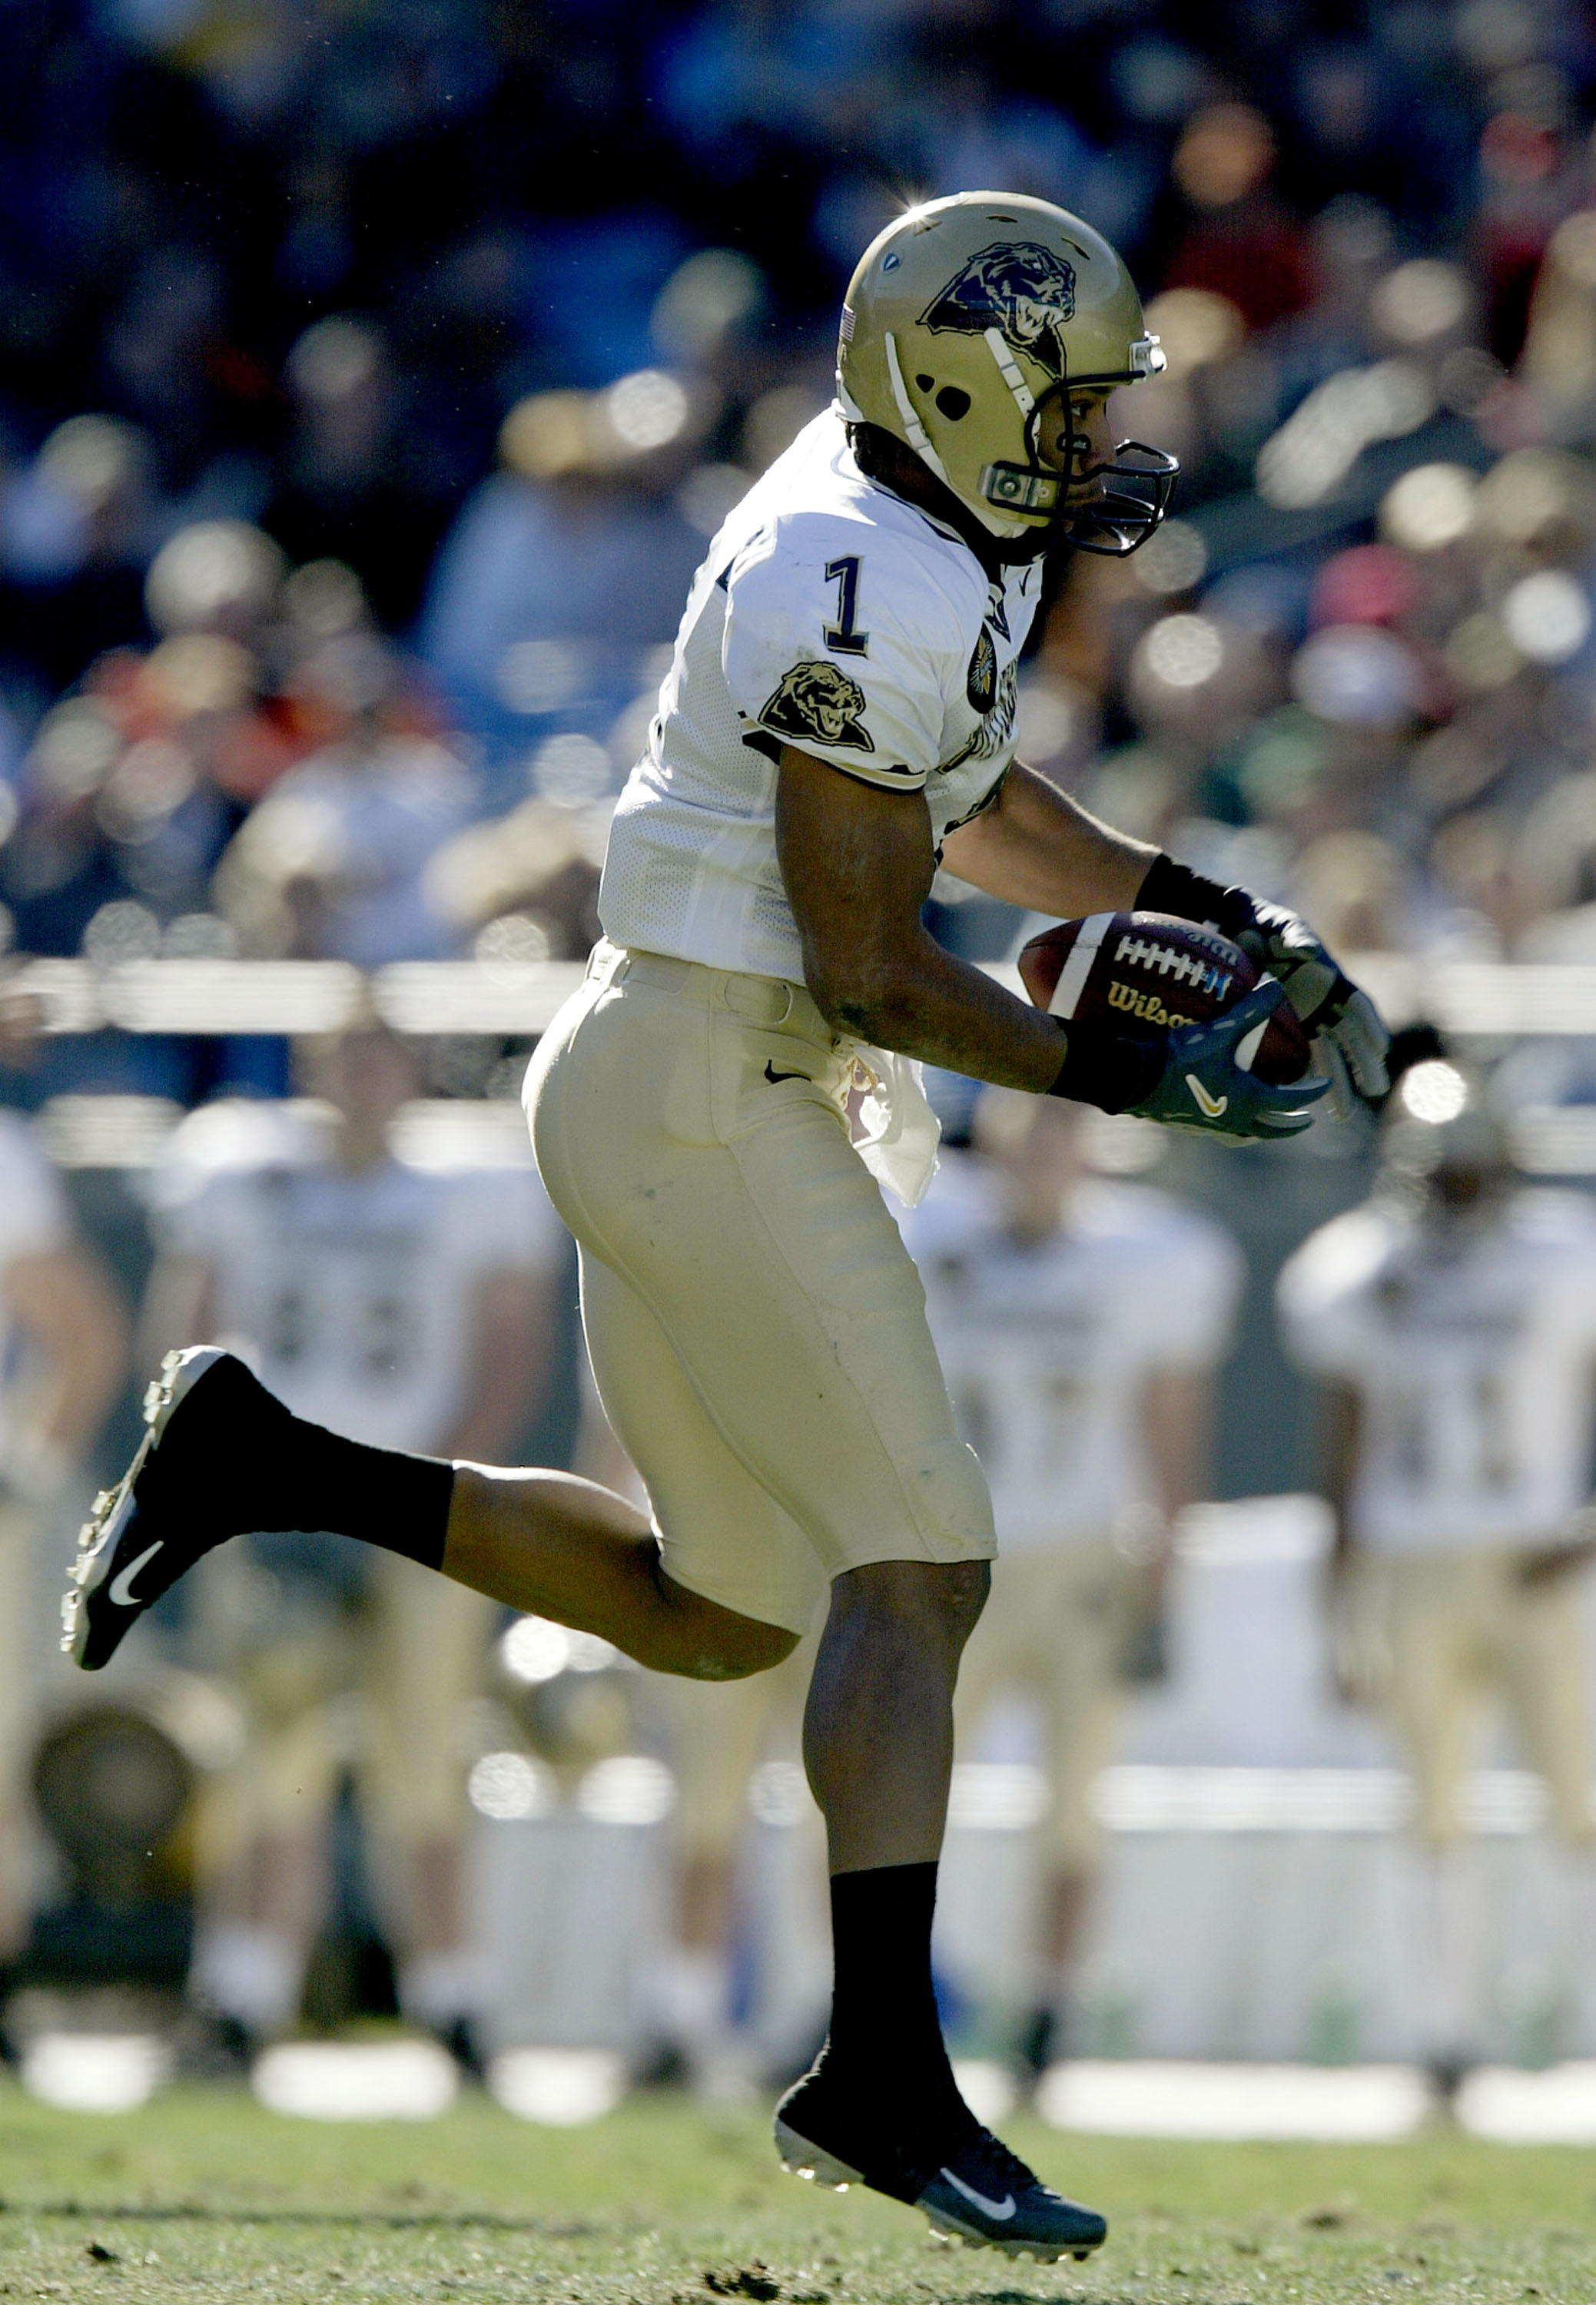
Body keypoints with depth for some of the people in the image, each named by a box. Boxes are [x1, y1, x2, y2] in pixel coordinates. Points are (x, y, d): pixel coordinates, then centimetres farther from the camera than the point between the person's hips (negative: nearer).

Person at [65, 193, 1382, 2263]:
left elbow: (986, 815, 25)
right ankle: (886, 2073, -17)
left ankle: (256, 1465, 16)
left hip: (662, 1086, 10)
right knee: (920, 1567, -12)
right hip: (710, 1095, -10)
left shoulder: (886, 512, 11)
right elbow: (867, 962, -19)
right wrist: (1120, 1078, -14)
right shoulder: (875, 598, -19)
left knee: (719, 1613, 15)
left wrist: (1217, 920, 15)